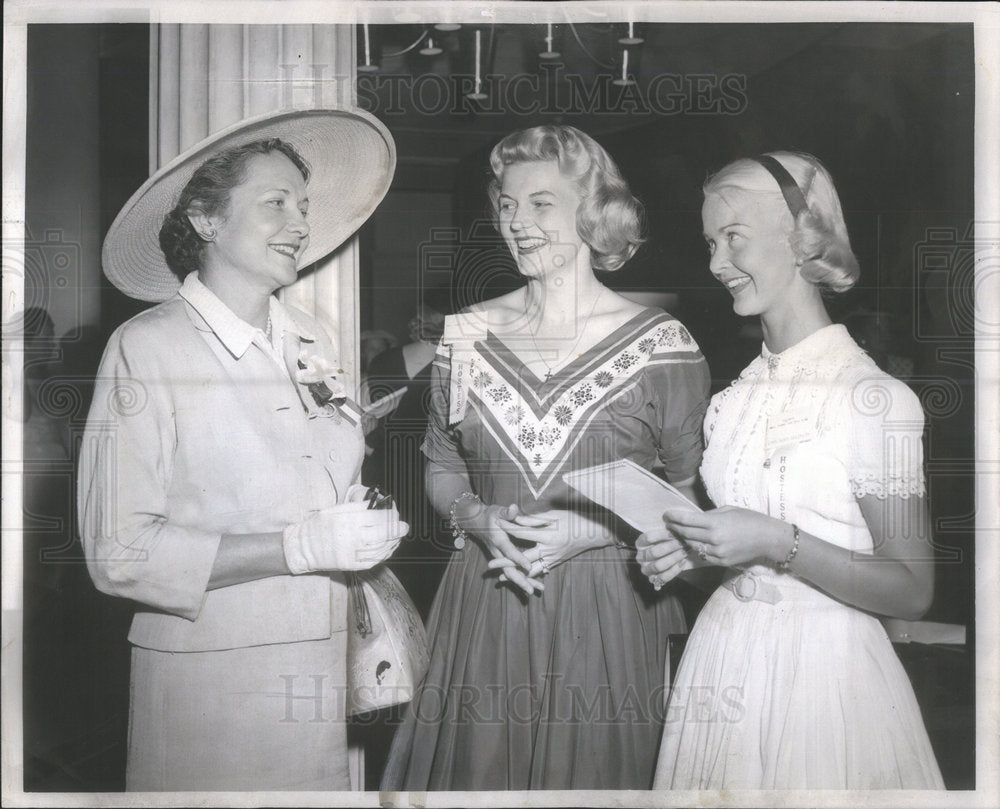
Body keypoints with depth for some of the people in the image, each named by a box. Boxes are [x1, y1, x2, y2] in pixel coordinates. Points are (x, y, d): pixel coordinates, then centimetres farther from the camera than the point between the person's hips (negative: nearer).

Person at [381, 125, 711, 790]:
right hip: (481, 609, 3)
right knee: (477, 772, 12)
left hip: (606, 616, -2)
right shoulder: (468, 335, 4)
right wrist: (480, 518, -9)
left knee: (594, 772, 10)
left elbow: (693, 491, -1)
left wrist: (594, 529, -15)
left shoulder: (662, 343, -6)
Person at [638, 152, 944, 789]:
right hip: (724, 659, 6)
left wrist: (778, 543, -23)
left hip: (824, 671, -5)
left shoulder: (876, 397, -14)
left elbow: (912, 591, -13)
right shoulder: (732, 399, 4)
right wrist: (691, 548, -3)